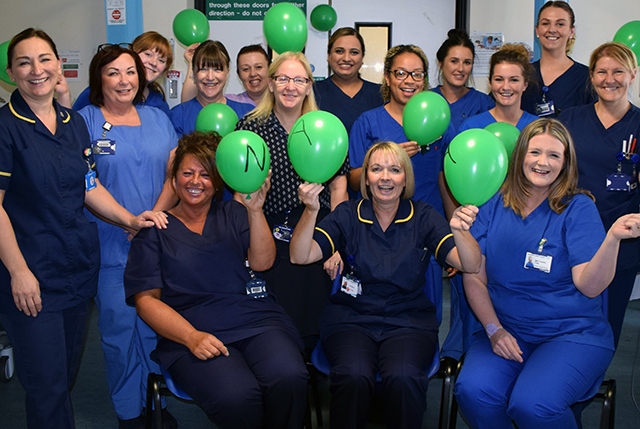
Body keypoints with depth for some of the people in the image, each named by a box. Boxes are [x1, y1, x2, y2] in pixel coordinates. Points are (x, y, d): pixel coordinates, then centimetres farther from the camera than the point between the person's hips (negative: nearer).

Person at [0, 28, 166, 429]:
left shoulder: (74, 122, 10)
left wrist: (131, 219, 2)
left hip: (79, 264, 6)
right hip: (32, 276, -6)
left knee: (69, 372, 17)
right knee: (47, 384, 0)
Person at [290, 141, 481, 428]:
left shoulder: (424, 218, 5)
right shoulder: (347, 215, 5)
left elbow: (471, 266, -6)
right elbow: (300, 256, -7)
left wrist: (460, 231, -28)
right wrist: (311, 211, -24)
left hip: (409, 321, 0)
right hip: (350, 319, 0)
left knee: (403, 377, -31)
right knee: (354, 375, -31)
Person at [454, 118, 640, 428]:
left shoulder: (578, 207, -3)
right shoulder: (494, 205, 4)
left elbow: (589, 285, -13)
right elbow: (474, 277, 4)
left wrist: (613, 238, -28)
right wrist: (494, 330, -7)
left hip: (572, 333, -2)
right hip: (506, 330, 3)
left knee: (532, 404, -29)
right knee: (472, 391, -26)